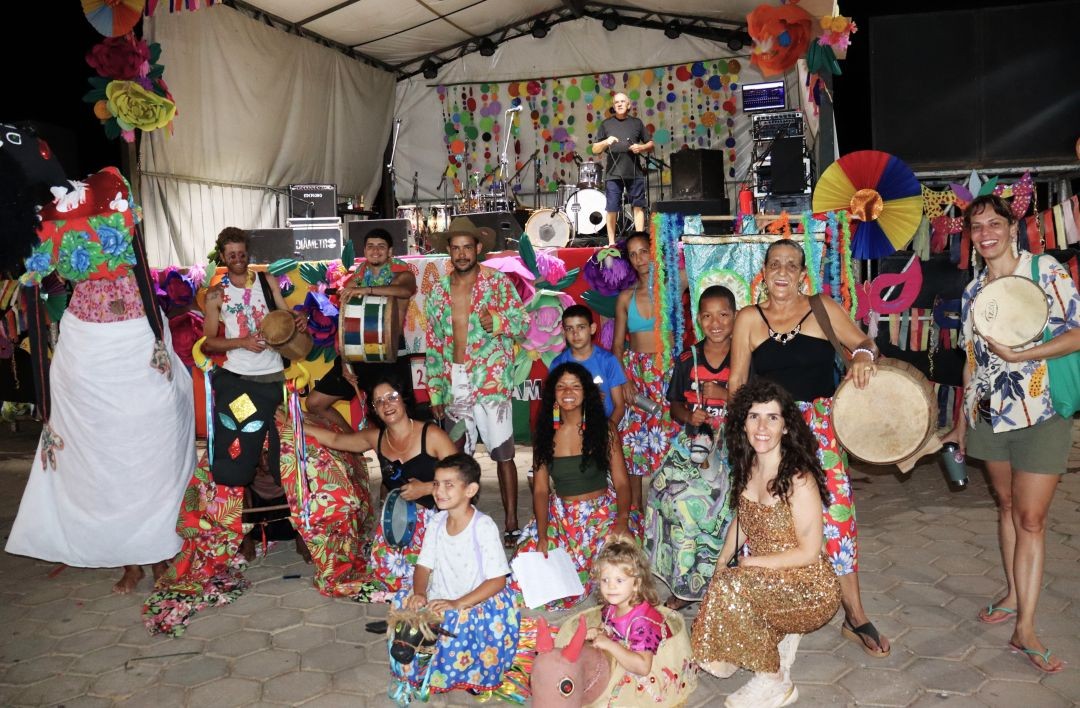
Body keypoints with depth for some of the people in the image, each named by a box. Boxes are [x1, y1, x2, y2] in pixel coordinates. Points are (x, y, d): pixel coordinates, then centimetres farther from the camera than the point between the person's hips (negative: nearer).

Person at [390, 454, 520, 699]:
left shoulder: (484, 527, -16)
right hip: (438, 601, 6)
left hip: (476, 605, -6)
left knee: (460, 621, -34)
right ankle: (418, 668, 2)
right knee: (404, 602, -17)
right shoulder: (437, 522, 3)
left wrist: (457, 604, -24)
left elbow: (498, 580, -17)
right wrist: (419, 593, -14)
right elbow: (424, 566, 8)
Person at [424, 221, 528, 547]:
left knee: (503, 453, -4)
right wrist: (435, 392, 9)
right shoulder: (438, 290, 10)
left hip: (490, 381, -4)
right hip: (453, 383, 4)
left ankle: (512, 526, 5)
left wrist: (497, 322, -25)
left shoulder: (497, 282, 0)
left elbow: (523, 323, -4)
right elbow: (433, 345, 13)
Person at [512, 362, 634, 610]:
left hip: (602, 513, -2)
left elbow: (621, 482, -5)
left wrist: (622, 520, -23)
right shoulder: (544, 433, 3)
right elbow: (540, 489, 1)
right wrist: (542, 535, -11)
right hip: (560, 515, 2)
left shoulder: (603, 430, -2)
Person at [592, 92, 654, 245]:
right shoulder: (606, 124, 10)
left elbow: (650, 144, 15)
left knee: (638, 206, -1)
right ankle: (611, 242, 5)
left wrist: (641, 147, -6)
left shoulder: (636, 122, 12)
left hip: (635, 172, 1)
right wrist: (605, 142, -12)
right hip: (613, 174, -1)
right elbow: (595, 150, 8)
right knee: (612, 208, -2)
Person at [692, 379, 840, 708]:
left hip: (811, 592, -6)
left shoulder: (798, 479, -23)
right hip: (768, 582, 7)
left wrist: (751, 563, -16)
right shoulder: (747, 467, -1)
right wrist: (719, 563, 1)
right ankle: (781, 637, 13)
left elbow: (809, 552, -19)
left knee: (729, 586, -28)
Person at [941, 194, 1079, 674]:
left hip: (1040, 417, -5)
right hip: (989, 415, 5)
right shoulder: (973, 290, 10)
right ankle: (1013, 596, 30)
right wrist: (961, 422, 14)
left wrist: (1020, 355, -21)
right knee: (1006, 506, 15)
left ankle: (1025, 630, 1)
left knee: (1031, 518, -4)